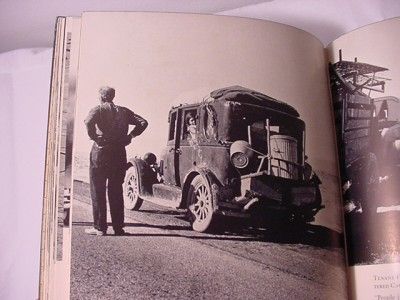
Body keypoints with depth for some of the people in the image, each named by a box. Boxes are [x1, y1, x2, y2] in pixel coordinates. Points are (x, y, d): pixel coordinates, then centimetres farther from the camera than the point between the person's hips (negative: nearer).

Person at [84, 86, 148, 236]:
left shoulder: (98, 109, -1)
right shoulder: (123, 111, 13)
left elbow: (88, 121, -23)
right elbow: (143, 122, 7)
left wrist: (94, 137, -11)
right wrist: (129, 136, 6)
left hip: (101, 152, -4)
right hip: (119, 152, 4)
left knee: (98, 191, 4)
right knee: (116, 191, 12)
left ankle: (100, 227, 4)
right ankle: (118, 227, 12)